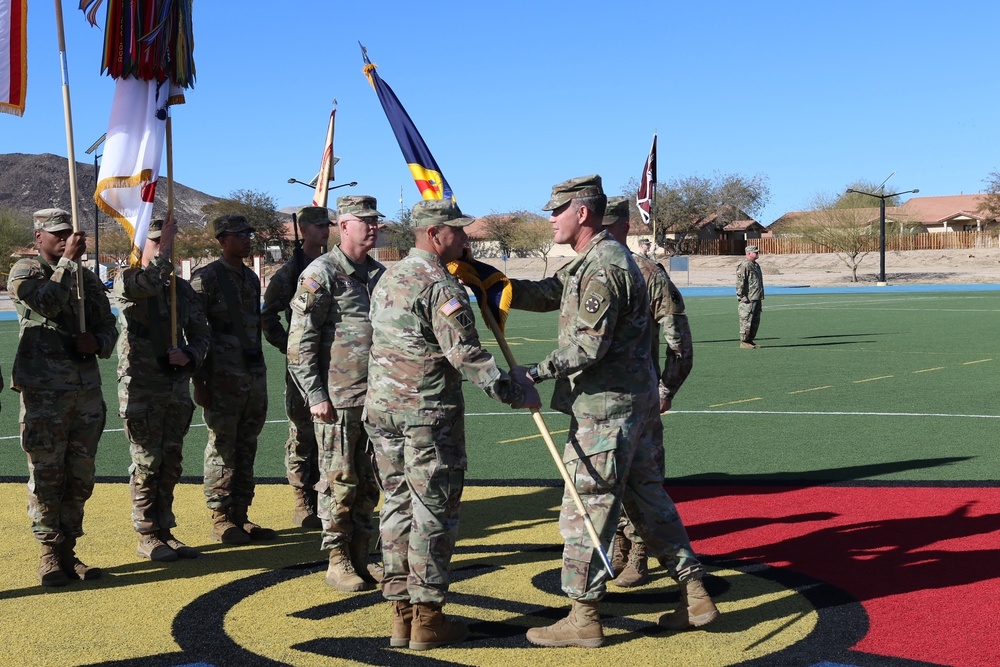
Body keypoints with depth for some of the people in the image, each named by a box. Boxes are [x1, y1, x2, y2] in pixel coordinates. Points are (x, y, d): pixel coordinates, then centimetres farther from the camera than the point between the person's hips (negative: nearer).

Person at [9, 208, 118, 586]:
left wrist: (97, 343, -4)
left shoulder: (87, 277, 16)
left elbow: (109, 327, 17)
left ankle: (68, 549, 18)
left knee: (80, 476, 8)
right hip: (44, 390, -5)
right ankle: (50, 555, 7)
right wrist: (68, 260, -14)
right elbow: (48, 302, -20)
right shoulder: (24, 272, 0)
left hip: (87, 388, 5)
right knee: (46, 475, -2)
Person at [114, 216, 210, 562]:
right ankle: (147, 537, 9)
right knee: (147, 463, -1)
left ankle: (165, 531, 19)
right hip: (141, 388, -5)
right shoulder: (126, 281, -4)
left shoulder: (183, 288, 12)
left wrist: (189, 355, -6)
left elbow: (200, 333, 14)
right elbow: (148, 281, -28)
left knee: (171, 462, 10)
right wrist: (165, 242, -18)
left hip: (177, 386, 5)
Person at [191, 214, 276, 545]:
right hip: (223, 379, -7)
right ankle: (220, 518, 8)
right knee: (222, 447, -1)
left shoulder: (251, 278, 15)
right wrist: (199, 382, -12)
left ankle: (240, 515, 18)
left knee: (247, 447, 10)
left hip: (254, 375, 7)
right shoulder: (207, 278, -7)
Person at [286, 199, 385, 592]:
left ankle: (360, 558, 19)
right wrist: (315, 394, -14)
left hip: (376, 396, 6)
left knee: (368, 484, 10)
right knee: (340, 482, 0)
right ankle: (338, 563, 9)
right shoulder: (321, 274, -7)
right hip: (338, 398, -6)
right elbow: (300, 340, -10)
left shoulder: (380, 274, 14)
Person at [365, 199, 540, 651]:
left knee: (398, 506, 12)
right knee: (433, 512, 0)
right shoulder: (440, 286, -14)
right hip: (427, 411, -8)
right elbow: (466, 354, -19)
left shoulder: (388, 278, 14)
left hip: (381, 407, 8)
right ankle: (427, 618, 5)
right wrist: (514, 393, -14)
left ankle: (401, 613, 18)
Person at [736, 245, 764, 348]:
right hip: (748, 300, -9)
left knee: (755, 321, 12)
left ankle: (750, 340, 19)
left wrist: (761, 297, 22)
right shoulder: (744, 266, -12)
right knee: (746, 321, -5)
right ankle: (743, 342, 0)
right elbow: (739, 282, -17)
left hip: (757, 299, 10)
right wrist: (742, 296, -20)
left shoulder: (756, 265, 18)